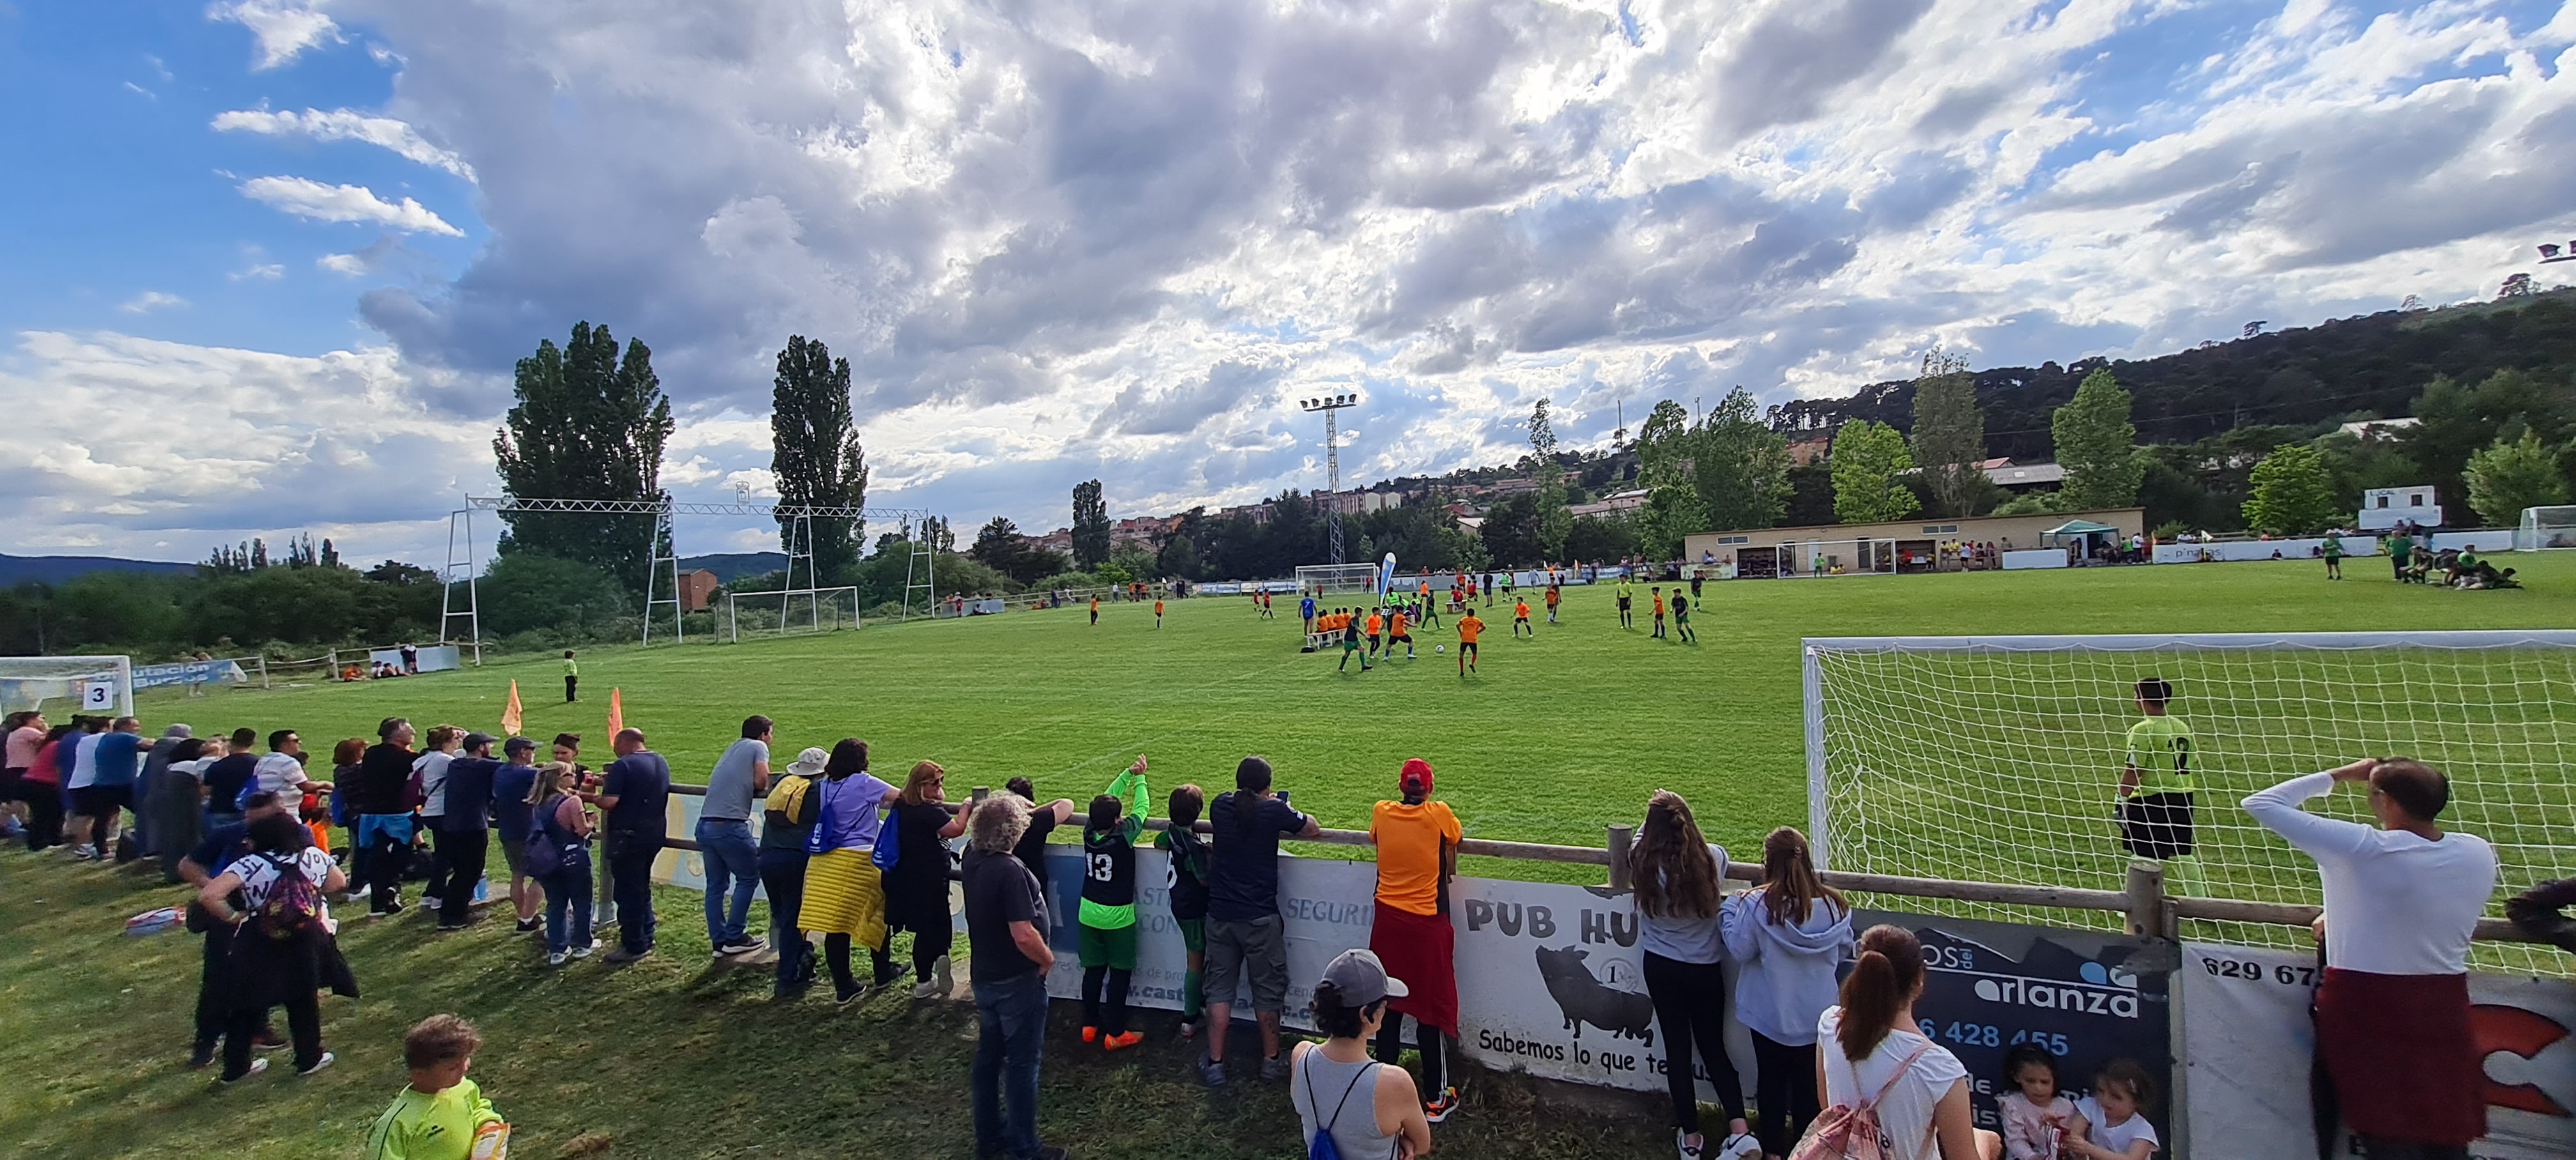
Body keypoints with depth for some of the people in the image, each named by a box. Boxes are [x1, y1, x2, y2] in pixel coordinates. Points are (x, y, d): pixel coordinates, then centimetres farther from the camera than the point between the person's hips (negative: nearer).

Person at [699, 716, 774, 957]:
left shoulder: (733, 748, 24)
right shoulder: (758, 747, 3)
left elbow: (714, 782, 19)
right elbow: (761, 781, -10)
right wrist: (764, 789, 10)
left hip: (704, 824, 7)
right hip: (730, 825, -7)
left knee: (715, 884, 12)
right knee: (749, 876, 6)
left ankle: (718, 941, 16)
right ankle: (734, 938, 7)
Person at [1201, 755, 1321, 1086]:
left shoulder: (1221, 806, -1)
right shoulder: (1274, 811, -11)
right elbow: (1313, 829, 3)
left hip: (1220, 914, 3)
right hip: (1260, 916, -3)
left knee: (1219, 987, 12)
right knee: (1267, 990, 11)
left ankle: (1215, 1064, 15)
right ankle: (1271, 1061, 23)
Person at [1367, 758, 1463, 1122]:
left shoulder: (1381, 812, -3)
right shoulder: (1439, 814, -9)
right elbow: (1455, 842, 11)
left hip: (1387, 921, 3)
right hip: (1428, 924, -3)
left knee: (1388, 1007, 15)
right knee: (1432, 1009, 7)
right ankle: (1436, 1099, 15)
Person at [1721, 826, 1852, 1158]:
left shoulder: (1757, 904, -23)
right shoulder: (1833, 905, -11)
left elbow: (1739, 950, -14)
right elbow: (1843, 953, 3)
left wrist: (1729, 911, 0)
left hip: (1771, 1015, -2)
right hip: (1817, 1015, 3)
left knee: (1772, 1080, 16)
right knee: (1809, 1082, 19)